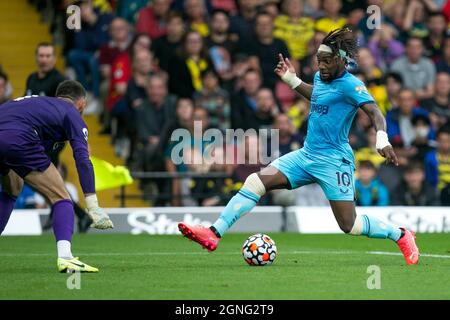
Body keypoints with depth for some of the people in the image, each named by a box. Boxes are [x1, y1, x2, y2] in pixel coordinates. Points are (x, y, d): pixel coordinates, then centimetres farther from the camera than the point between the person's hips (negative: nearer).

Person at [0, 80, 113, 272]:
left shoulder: (39, 102, 35)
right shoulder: (72, 115, 16)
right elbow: (83, 160, 2)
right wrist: (93, 207, -4)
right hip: (17, 138, -7)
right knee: (60, 197, 5)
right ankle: (65, 257, -12)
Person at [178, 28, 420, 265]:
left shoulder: (350, 85, -14)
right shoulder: (320, 78, 10)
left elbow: (375, 113, -25)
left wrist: (382, 139, -42)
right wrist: (291, 80, 28)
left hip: (333, 161, -8)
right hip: (307, 155, 8)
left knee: (350, 226, -7)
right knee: (255, 182, -9)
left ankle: (401, 236, 18)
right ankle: (214, 234, -12)